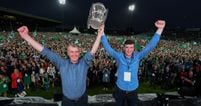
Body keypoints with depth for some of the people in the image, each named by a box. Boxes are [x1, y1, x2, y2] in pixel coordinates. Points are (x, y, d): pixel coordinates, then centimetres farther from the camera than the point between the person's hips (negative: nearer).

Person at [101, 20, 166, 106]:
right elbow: (107, 47, -18)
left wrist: (160, 29, -26)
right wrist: (102, 32, -29)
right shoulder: (119, 56, -13)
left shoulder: (137, 56, -11)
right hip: (120, 90, -1)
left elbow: (151, 46, -16)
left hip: (133, 90, 1)